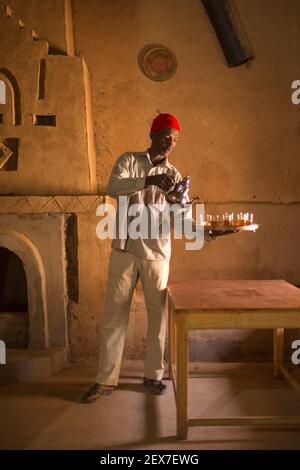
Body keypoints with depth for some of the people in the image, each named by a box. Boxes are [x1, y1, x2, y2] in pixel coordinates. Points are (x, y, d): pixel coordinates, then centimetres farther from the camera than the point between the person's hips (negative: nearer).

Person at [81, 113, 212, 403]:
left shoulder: (173, 175, 10)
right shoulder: (129, 160, 4)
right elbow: (113, 187, -16)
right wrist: (149, 180, -29)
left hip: (157, 253, 2)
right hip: (124, 250, -2)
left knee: (158, 316, 6)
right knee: (113, 316, 3)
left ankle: (153, 375, 23)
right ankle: (106, 380, 15)